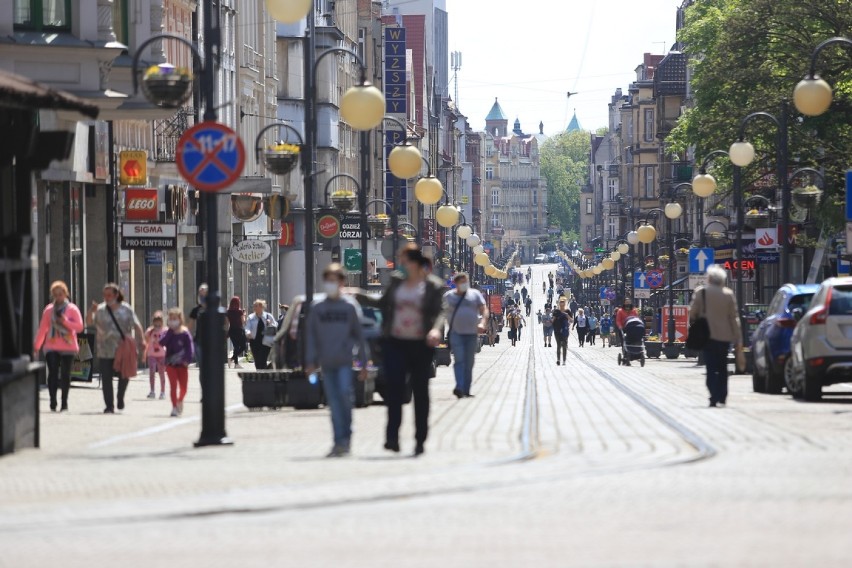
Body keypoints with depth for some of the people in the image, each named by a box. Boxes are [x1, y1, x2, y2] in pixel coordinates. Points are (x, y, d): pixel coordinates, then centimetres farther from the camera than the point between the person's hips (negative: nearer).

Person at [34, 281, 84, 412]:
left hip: (68, 347, -1)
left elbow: (79, 327, -4)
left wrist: (65, 321, -17)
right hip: (51, 347, 1)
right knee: (52, 374, -10)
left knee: (65, 375, 3)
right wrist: (36, 345, 5)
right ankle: (53, 403, -9)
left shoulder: (72, 309, 3)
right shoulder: (49, 310, 7)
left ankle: (64, 403, 12)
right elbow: (42, 329, 9)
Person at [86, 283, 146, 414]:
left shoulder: (126, 309, 2)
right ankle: (109, 406, 6)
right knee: (106, 379, -1)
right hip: (105, 352, 0)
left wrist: (142, 340, -8)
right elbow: (89, 322, -5)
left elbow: (136, 326, 2)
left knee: (125, 376, 0)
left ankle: (120, 398, 27)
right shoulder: (100, 310, 2)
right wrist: (91, 311, -24)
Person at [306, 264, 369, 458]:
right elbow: (311, 336, 9)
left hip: (344, 361, -2)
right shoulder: (317, 309, 8)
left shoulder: (349, 307, 5)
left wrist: (363, 363, 5)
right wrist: (310, 361, 0)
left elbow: (359, 336, 7)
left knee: (345, 393, -18)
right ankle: (340, 441, 5)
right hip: (326, 362, 2)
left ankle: (345, 436, -4)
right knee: (333, 402, 1)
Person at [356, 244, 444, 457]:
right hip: (396, 343, 2)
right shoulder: (397, 281, 9)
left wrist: (436, 329, -26)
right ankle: (392, 436, -16)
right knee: (394, 389, -10)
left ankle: (420, 439, 14)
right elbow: (384, 303, 21)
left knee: (420, 392, 5)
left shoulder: (433, 285, -3)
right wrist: (359, 296, 17)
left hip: (421, 345, -2)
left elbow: (439, 311, -7)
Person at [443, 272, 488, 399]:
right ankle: (459, 388, -28)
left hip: (472, 333, 2)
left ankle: (466, 390, 11)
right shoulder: (448, 296, 8)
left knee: (469, 363, 5)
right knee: (459, 360, -17)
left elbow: (484, 310, 4)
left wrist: (482, 323, -12)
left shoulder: (475, 294, 8)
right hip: (455, 333, -2)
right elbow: (443, 313, 18)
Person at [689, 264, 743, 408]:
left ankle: (714, 397, -17)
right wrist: (738, 338, 3)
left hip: (707, 335, -2)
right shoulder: (728, 294, -2)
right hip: (724, 335, 2)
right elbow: (734, 317, 0)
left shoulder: (701, 292, -6)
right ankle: (722, 397, 15)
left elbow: (693, 313, -4)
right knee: (722, 367, 16)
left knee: (711, 368, -4)